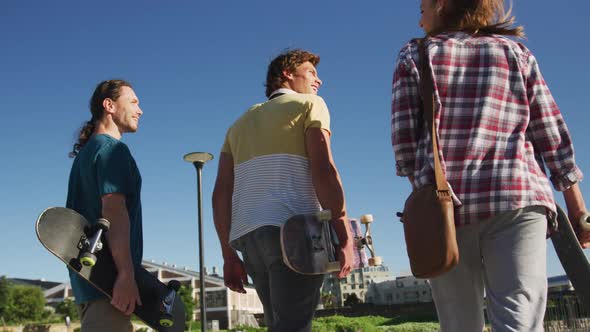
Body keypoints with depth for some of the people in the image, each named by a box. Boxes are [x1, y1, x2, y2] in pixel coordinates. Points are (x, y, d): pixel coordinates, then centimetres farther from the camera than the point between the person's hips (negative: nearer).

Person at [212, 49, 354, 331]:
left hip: (247, 236, 6)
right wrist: (344, 237, -11)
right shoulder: (309, 105, 9)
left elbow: (221, 193, 16)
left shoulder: (240, 124, 26)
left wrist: (229, 255, 15)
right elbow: (323, 169, -9)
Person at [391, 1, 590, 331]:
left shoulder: (414, 56, 12)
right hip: (516, 196, 0)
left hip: (444, 203, 0)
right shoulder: (515, 52, 16)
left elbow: (404, 142, 4)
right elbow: (551, 136, 12)